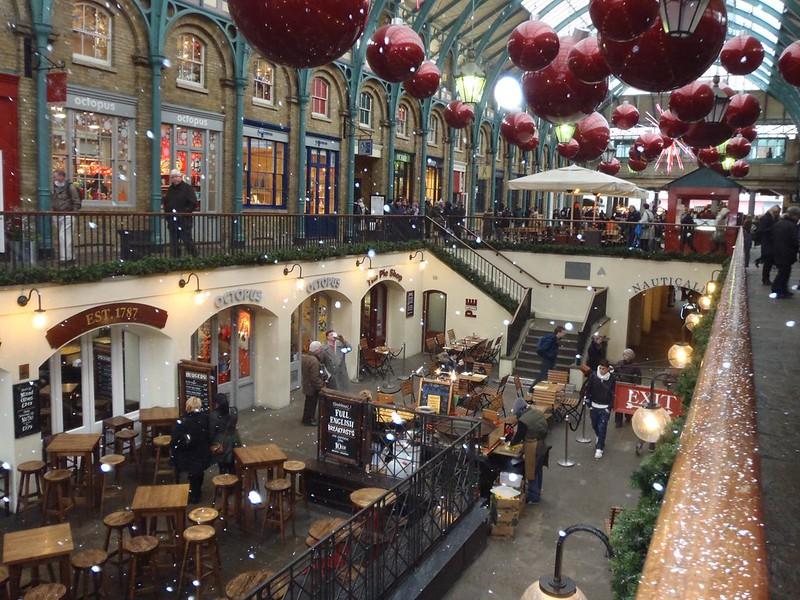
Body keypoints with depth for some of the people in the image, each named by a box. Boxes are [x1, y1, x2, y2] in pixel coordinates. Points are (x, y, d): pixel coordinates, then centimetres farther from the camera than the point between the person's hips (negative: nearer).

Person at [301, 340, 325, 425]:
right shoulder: (314, 361, -30)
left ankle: (306, 418, 37)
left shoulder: (304, 357, 0)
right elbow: (315, 378, -29)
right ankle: (308, 420, 21)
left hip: (306, 384, 9)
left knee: (309, 402, 23)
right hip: (312, 387, -9)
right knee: (311, 403, 8)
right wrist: (321, 385, -18)